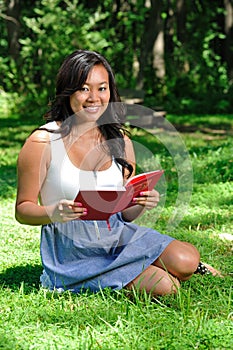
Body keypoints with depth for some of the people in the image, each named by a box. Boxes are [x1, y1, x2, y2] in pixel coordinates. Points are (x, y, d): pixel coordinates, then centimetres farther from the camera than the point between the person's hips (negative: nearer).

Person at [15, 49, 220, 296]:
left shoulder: (120, 141, 6)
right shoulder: (42, 143, -9)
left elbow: (126, 213, 12)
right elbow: (23, 210, -6)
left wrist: (142, 204, -12)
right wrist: (54, 213, -27)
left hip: (119, 236, 5)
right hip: (73, 252, -5)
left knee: (187, 260, -20)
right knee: (164, 286, -20)